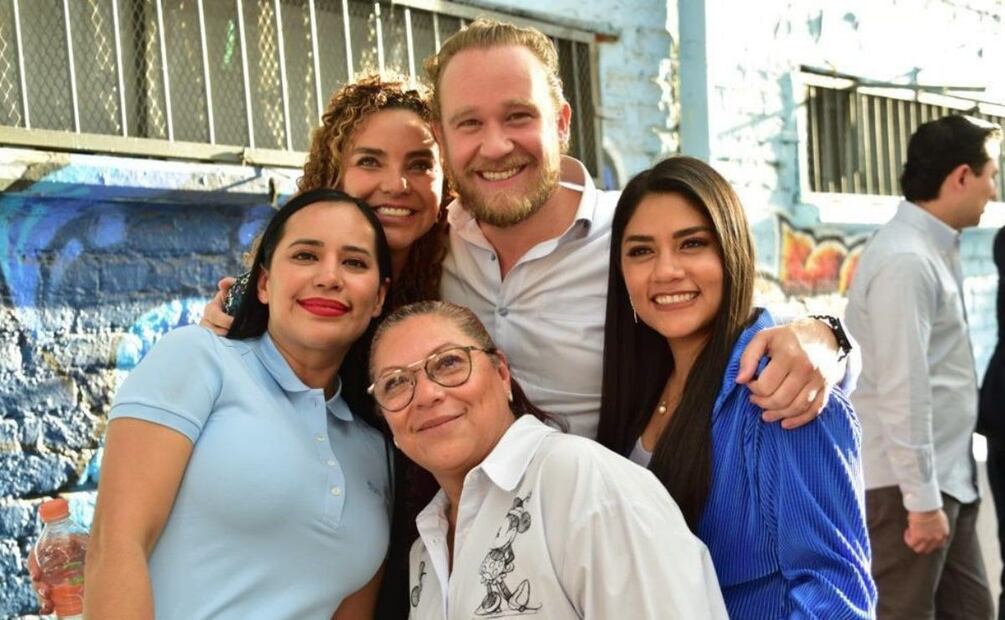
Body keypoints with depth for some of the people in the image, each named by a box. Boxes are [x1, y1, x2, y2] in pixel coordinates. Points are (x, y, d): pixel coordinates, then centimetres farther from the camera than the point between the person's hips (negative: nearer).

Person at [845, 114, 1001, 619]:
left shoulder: (936, 249, 11)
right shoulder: (905, 261, -19)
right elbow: (903, 393, -23)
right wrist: (922, 499, -21)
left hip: (948, 477, 9)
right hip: (908, 484, -9)